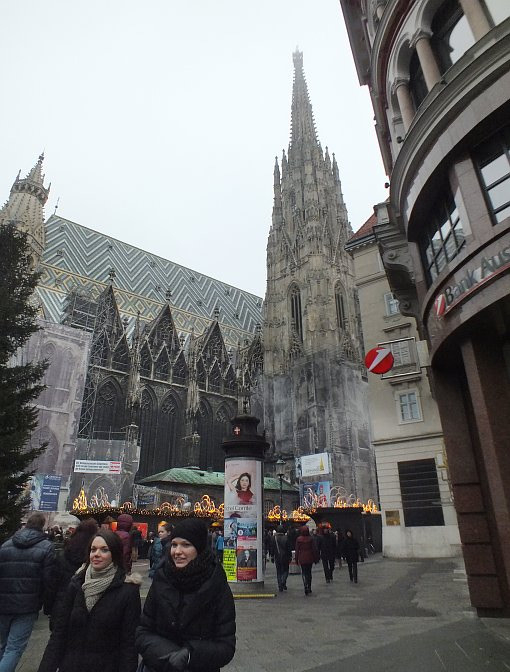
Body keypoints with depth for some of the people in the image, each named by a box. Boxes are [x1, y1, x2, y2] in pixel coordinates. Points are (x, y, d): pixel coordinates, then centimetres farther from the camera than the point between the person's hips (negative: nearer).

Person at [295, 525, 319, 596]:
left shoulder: (298, 539, -6)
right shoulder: (310, 539, -7)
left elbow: (297, 550, -2)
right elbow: (314, 549, -4)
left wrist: (296, 559, 6)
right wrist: (316, 559, 4)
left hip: (302, 559, -1)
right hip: (309, 558, 1)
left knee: (303, 572, 4)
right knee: (309, 572, 16)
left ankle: (306, 586, -15)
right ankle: (309, 588, 21)